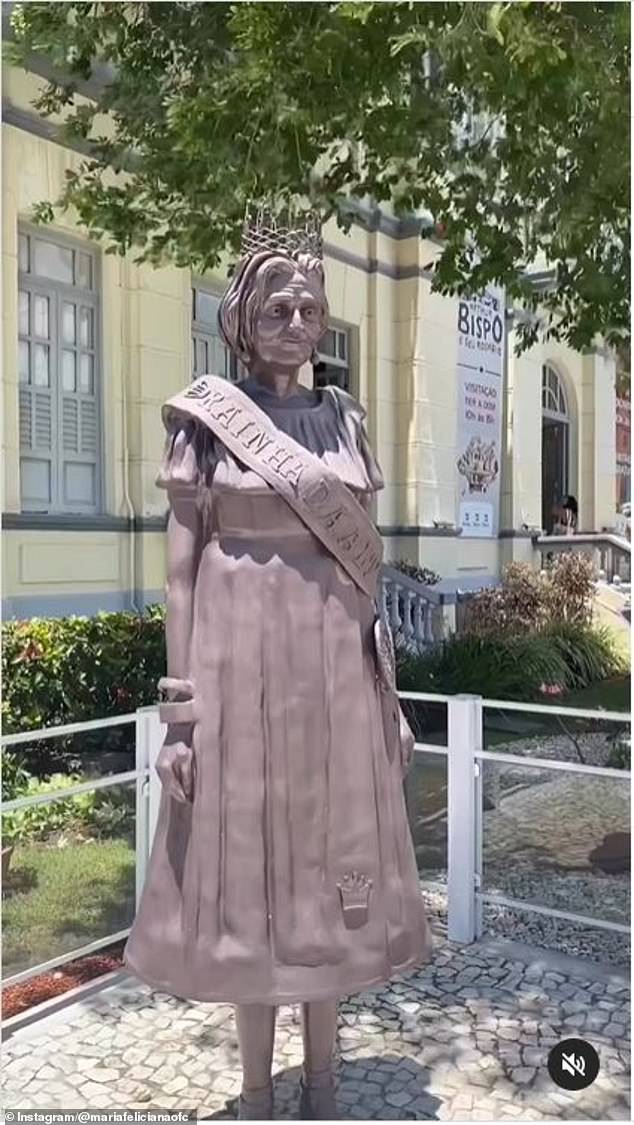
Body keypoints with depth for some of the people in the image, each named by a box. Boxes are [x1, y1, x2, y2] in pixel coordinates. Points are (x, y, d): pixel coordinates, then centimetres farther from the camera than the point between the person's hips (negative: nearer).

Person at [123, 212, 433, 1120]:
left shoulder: (345, 419, 11)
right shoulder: (203, 418, 0)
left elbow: (364, 559, 12)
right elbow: (181, 565, -4)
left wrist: (383, 684, 10)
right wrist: (180, 707, -9)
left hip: (335, 658, 3)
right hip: (241, 653, -3)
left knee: (331, 858, 10)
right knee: (247, 860, 6)